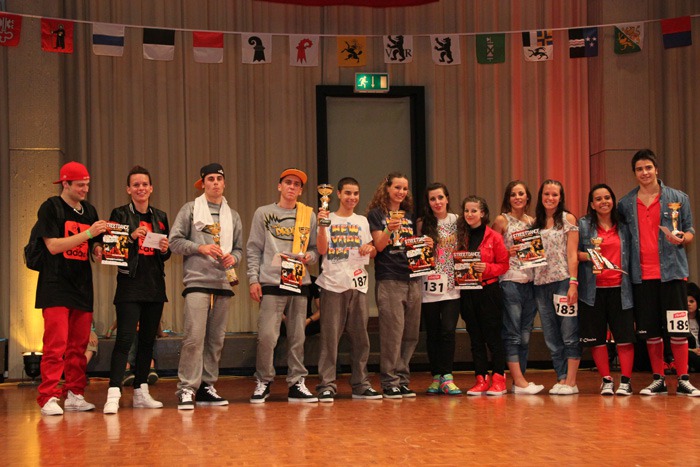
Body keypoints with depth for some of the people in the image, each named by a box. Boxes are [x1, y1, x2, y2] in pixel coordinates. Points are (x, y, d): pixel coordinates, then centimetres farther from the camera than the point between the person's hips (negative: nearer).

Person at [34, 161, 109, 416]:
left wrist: (99, 249, -5)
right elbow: (53, 245, -12)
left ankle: (75, 395, 12)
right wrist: (88, 234, -16)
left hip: (82, 286, 6)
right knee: (56, 344, -11)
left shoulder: (89, 211, 16)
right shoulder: (50, 208, -2)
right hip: (56, 286, -6)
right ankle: (49, 397, -8)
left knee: (79, 345, 5)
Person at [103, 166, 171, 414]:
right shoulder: (120, 214, 0)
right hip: (130, 284, -5)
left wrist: (165, 249, -3)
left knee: (148, 339, 9)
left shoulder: (160, 216, 14)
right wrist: (132, 237, -19)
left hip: (155, 284, 5)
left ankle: (141, 392, 16)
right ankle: (113, 393, -18)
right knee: (125, 338, -14)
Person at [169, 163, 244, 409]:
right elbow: (174, 241, 1)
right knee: (194, 336, -14)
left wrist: (233, 258, -2)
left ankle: (207, 386, 14)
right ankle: (187, 388, -10)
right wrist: (200, 247, -11)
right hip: (197, 281, -5)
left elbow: (239, 249, 20)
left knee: (216, 339, 6)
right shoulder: (190, 209, 5)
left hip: (223, 283, 5)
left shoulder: (233, 216, 18)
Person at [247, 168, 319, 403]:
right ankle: (263, 382, 8)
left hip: (299, 283, 3)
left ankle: (296, 383, 13)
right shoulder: (263, 214, 7)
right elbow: (253, 249, 5)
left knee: (297, 337, 5)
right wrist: (253, 279, -3)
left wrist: (310, 256, -7)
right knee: (267, 336, -8)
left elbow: (316, 247, 15)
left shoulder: (309, 215, 12)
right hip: (271, 283, -2)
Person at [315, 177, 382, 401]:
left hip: (358, 284, 4)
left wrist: (370, 248, -5)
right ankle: (327, 385, -3)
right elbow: (322, 250, -7)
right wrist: (322, 226, -19)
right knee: (330, 336, -6)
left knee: (360, 336, 5)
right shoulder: (328, 219, 4)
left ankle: (360, 384, 12)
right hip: (332, 284, -4)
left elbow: (373, 252, 17)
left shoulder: (362, 221, 15)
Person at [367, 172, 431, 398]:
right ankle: (390, 382, -4)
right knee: (392, 333, -9)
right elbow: (379, 245, -6)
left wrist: (426, 244, -1)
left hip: (412, 279, 6)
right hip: (388, 280, -6)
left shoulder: (409, 215, 18)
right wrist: (389, 230, -25)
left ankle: (403, 379, 12)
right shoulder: (376, 214, 2)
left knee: (410, 334, 5)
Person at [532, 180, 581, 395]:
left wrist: (573, 283, -12)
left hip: (563, 281, -5)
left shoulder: (568, 219, 1)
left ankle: (571, 381, -2)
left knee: (569, 335, -5)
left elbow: (572, 254, -5)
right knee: (551, 337, 6)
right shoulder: (535, 222, 14)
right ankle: (561, 379, 11)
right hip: (541, 283, 5)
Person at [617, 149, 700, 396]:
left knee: (678, 328, -2)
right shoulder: (625, 204, 9)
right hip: (641, 275, 2)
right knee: (650, 331, 5)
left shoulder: (678, 198, 4)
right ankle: (658, 380, 15)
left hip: (671, 271, -2)